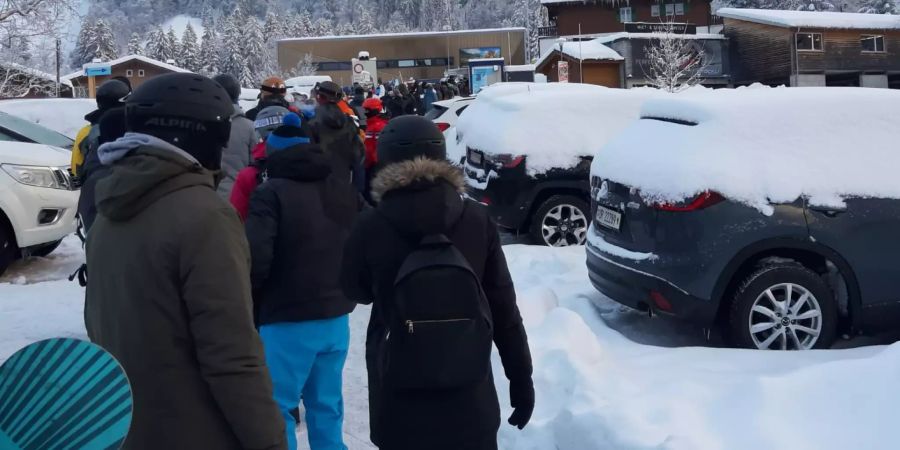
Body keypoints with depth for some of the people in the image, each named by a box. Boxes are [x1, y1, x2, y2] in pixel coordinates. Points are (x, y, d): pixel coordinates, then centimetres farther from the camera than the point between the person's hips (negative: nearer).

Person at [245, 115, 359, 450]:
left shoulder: (271, 193, -13)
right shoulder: (345, 192, 9)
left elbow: (256, 259, -20)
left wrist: (250, 300, -2)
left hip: (288, 322, -6)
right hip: (336, 317, 7)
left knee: (276, 407, 5)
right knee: (326, 404, 16)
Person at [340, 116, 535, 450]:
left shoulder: (371, 227, -12)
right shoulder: (477, 220, -7)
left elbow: (356, 291, 6)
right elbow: (504, 309, -3)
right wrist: (521, 378, 5)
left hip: (399, 405, -1)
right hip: (469, 401, 1)